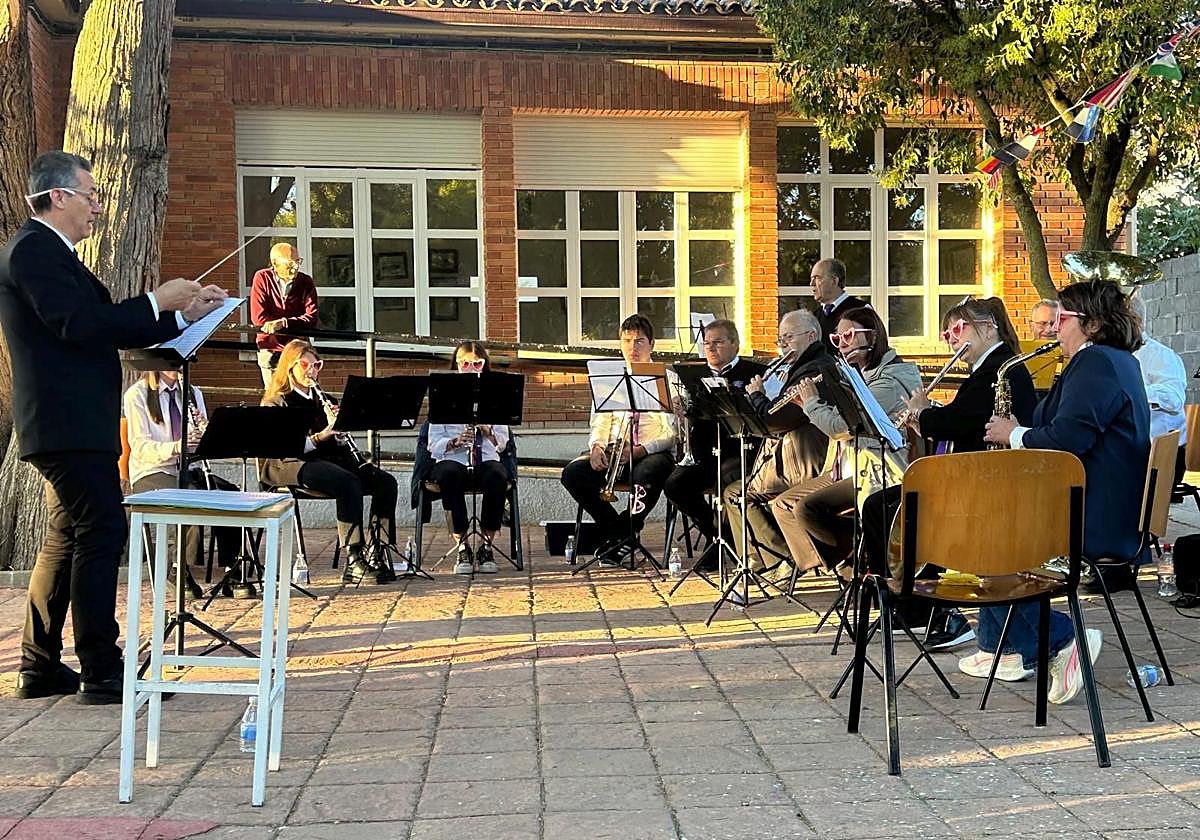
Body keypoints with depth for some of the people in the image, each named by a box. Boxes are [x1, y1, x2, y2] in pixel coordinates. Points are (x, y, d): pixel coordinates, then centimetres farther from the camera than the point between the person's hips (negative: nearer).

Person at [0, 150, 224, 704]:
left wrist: (185, 313, 15)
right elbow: (78, 324, -23)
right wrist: (156, 301, -15)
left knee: (67, 538, 14)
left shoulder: (51, 253, 21)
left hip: (69, 424, 11)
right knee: (101, 534, -9)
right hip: (69, 424, -11)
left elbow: (109, 328, 20)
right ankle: (102, 673, -3)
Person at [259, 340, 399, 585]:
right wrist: (321, 435, -25)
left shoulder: (320, 399, 20)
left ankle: (379, 554, -17)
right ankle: (353, 562, -35)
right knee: (348, 482, -35)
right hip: (288, 466, -7)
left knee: (385, 482, -15)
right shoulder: (275, 403, 0)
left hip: (325, 459, 7)